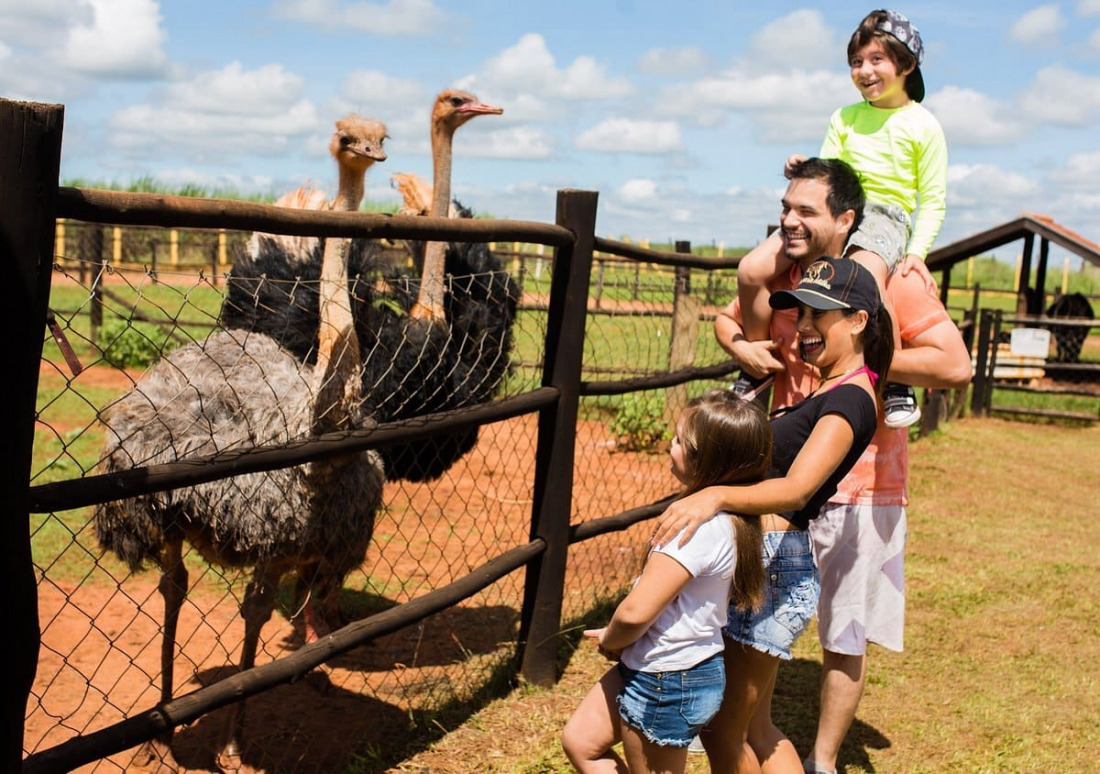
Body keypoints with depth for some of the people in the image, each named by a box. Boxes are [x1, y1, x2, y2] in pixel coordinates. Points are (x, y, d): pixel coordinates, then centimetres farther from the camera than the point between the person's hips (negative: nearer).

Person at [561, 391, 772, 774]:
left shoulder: (700, 526, -30)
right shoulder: (732, 518, -1)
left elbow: (637, 611, -30)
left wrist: (611, 640, -9)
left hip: (665, 684, -9)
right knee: (580, 742, 20)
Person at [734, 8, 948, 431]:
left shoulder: (922, 126, 3)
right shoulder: (844, 119, 17)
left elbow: (933, 201, 2)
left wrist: (917, 251, -12)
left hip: (886, 217, -5)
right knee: (752, 268, -17)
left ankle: (899, 386, -24)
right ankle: (756, 370, 0)